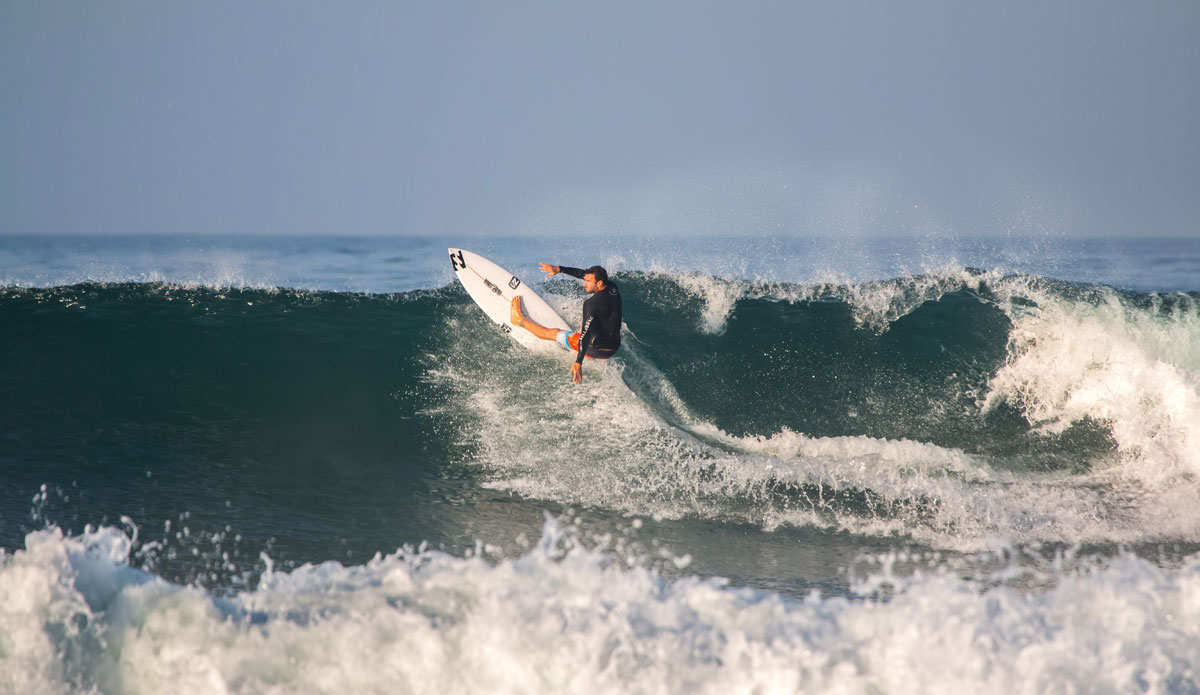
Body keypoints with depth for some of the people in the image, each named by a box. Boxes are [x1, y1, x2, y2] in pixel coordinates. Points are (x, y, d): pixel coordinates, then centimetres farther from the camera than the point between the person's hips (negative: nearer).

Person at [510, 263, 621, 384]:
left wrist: (578, 362, -36)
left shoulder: (592, 304, -26)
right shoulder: (613, 288, -3)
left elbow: (585, 334, -32)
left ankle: (520, 320, 32)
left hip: (596, 350, -7)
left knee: (553, 333, 13)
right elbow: (583, 274, 8)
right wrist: (560, 269, 8)